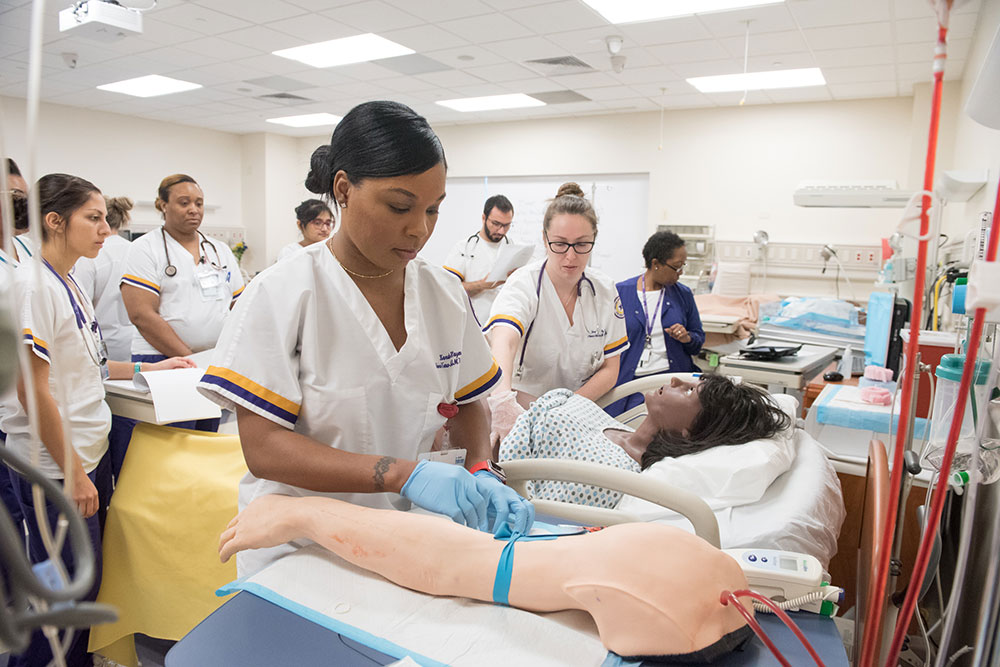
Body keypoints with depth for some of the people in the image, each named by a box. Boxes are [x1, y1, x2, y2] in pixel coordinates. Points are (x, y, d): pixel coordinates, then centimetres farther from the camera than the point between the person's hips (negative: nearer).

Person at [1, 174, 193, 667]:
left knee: (88, 586, 17)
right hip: (55, 468, -8)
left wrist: (146, 369, 15)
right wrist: (72, 473, -17)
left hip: (90, 453, 8)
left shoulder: (70, 284, 10)